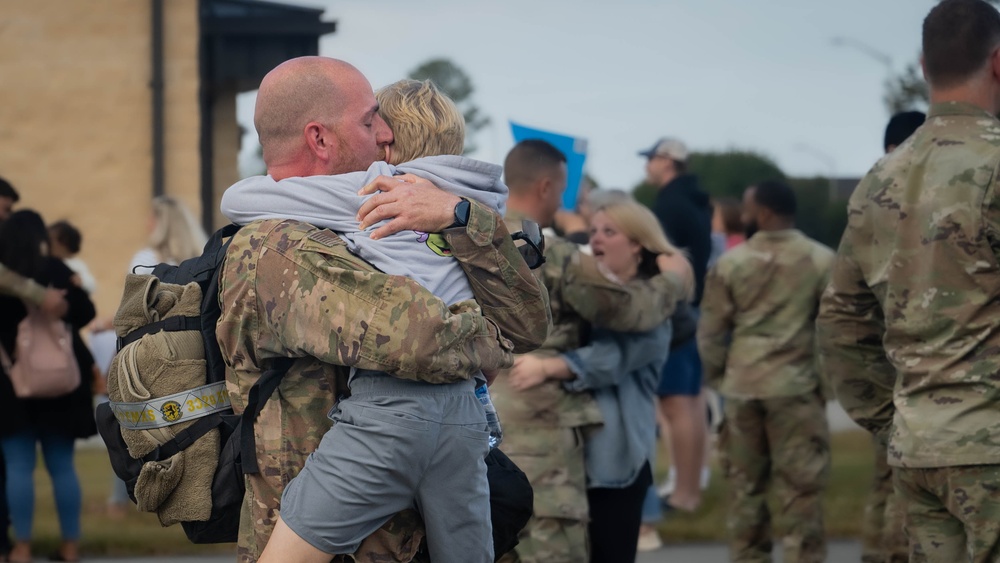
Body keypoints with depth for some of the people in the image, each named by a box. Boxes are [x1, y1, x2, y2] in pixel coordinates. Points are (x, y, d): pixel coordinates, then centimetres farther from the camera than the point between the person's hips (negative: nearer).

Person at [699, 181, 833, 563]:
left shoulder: (731, 263, -2)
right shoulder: (821, 260, -5)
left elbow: (711, 331, 2)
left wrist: (718, 377, 15)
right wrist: (827, 379, 9)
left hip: (742, 386, 2)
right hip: (796, 386, -2)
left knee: (745, 485, 10)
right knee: (800, 488, 0)